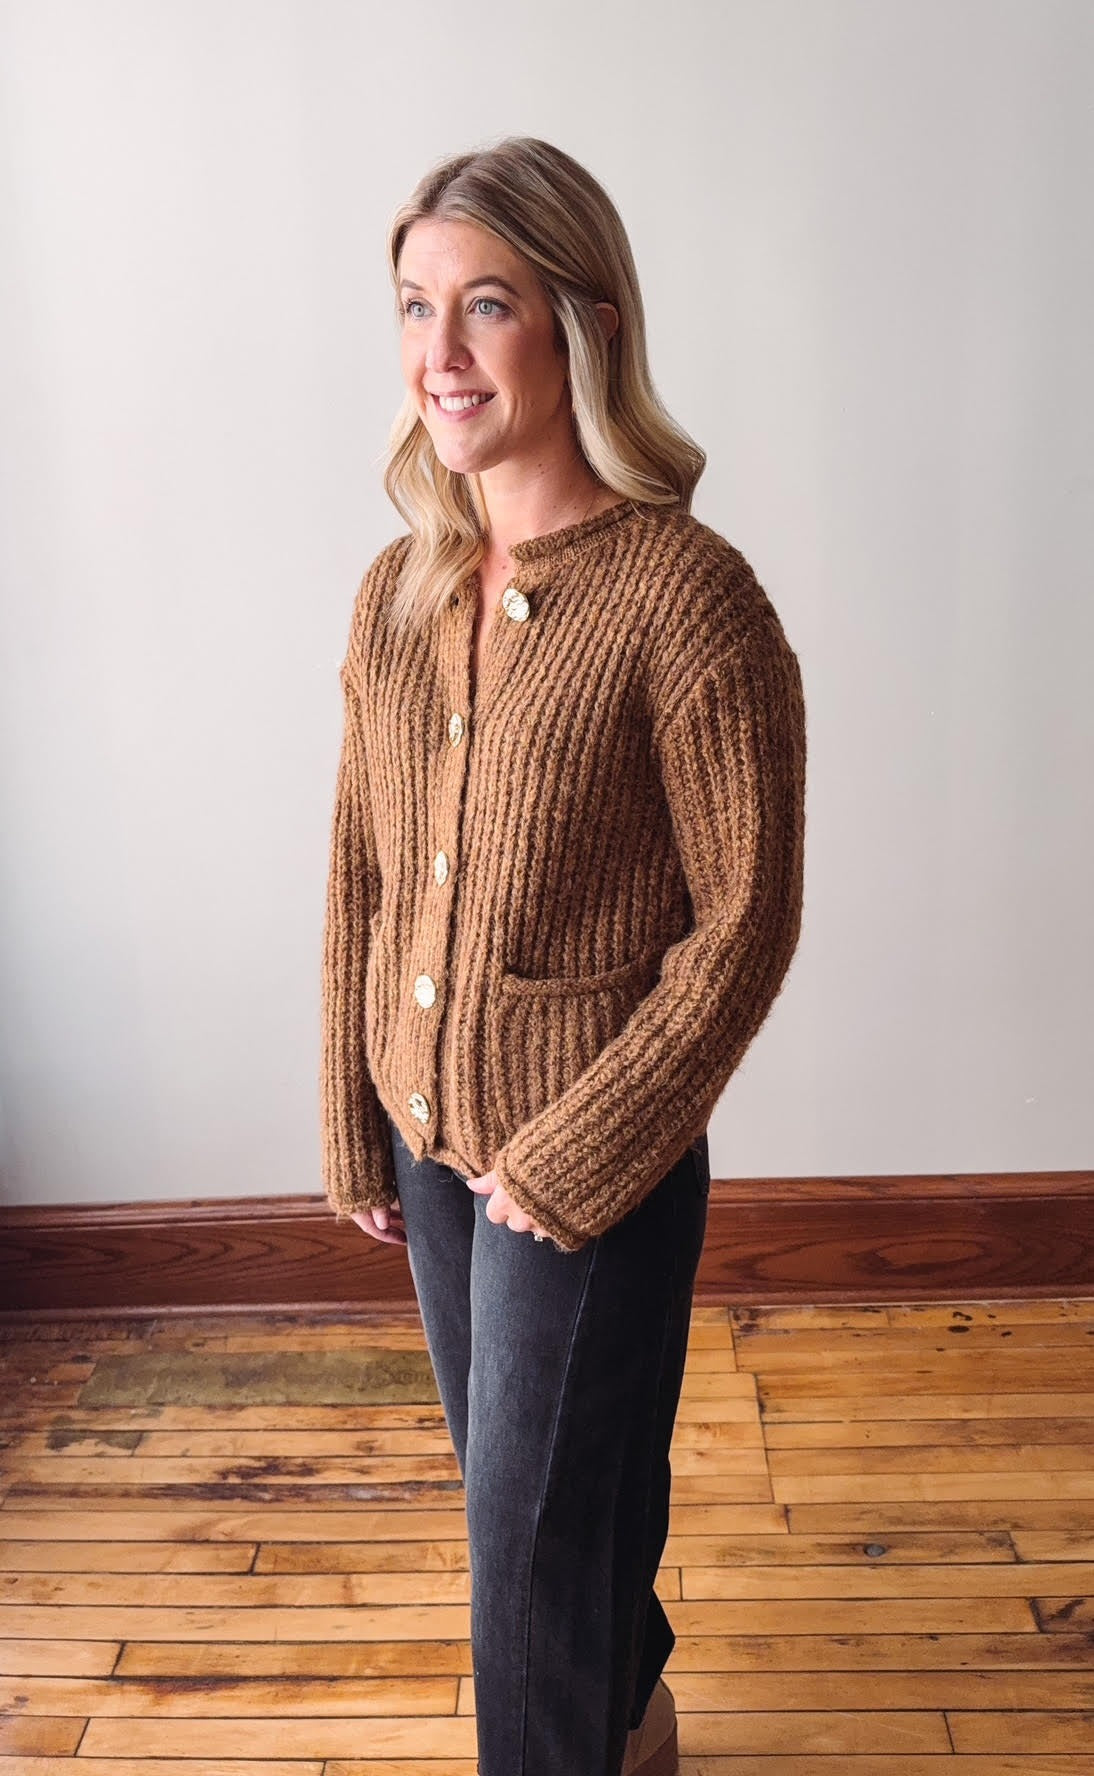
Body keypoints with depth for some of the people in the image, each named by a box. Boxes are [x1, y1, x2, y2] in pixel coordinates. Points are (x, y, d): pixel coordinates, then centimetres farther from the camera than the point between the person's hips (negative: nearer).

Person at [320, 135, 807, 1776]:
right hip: (428, 1133, 7)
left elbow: (744, 922, -16)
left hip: (597, 1160, -6)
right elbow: (359, 877, 6)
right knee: (515, 1476, 25)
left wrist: (573, 1158, -15)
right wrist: (354, 1131, 8)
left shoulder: (684, 594, -18)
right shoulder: (397, 592, 1)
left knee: (537, 1529, 9)